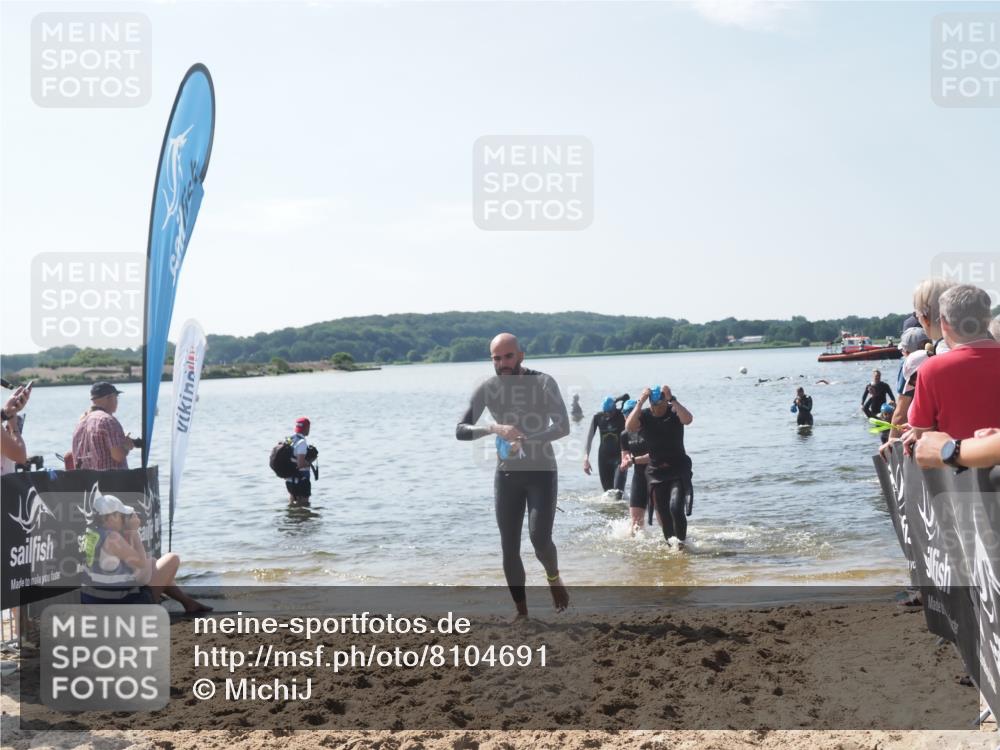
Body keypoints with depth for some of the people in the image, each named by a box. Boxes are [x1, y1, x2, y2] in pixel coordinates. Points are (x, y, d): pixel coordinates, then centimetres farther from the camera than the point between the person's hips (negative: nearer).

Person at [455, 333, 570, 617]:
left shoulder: (543, 383, -11)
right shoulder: (487, 389, -5)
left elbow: (563, 427, -17)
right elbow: (461, 430, -9)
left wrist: (525, 441, -32)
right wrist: (494, 428, -28)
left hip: (542, 472, -3)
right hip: (507, 475, 3)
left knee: (540, 538, -17)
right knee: (509, 548, 1)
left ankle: (554, 577, 17)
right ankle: (522, 612, 14)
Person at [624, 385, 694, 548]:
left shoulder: (674, 412, -8)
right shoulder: (644, 415, -4)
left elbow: (687, 419, -30)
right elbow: (629, 426, -24)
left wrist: (671, 399, -31)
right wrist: (640, 402, -26)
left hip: (678, 468, -3)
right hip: (655, 470, 3)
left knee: (676, 508, -19)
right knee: (663, 514, 6)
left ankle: (681, 542, -2)